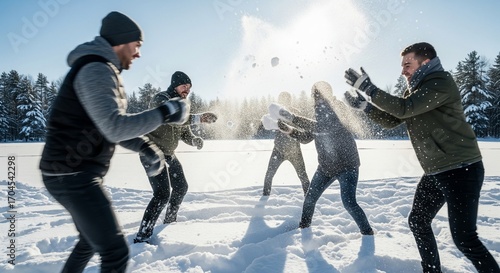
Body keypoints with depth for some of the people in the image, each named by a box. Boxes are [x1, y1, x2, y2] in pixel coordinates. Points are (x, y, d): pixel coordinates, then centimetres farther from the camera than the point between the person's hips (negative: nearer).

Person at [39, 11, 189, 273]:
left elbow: (113, 127, 17)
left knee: (91, 241, 26)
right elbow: (115, 128, -29)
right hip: (73, 174, -11)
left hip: (78, 173, 11)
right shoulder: (96, 69, -17)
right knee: (115, 252, -11)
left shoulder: (104, 71, 17)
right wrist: (165, 112, -22)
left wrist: (146, 147, 3)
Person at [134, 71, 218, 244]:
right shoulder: (161, 99, -16)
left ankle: (170, 221, 39)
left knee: (181, 187, 18)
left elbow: (185, 133, 8)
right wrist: (197, 118, -49)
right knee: (162, 194, -19)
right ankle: (142, 237, -11)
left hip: (169, 154, 9)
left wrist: (195, 140, -15)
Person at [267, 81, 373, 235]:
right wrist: (288, 129, -5)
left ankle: (368, 233, 8)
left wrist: (292, 118, -35)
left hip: (347, 164, -8)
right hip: (326, 166, 8)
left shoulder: (328, 109, -15)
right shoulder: (321, 112, 10)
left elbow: (321, 127, -34)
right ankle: (304, 227, 30)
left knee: (349, 202, -13)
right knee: (310, 198, 10)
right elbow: (306, 137, 11)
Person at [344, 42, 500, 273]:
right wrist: (364, 105, -1)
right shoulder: (415, 91, 13)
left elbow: (403, 109, -27)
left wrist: (368, 87, -25)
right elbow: (391, 120, 13)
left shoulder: (441, 82, -15)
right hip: (435, 172, 10)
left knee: (464, 238, -10)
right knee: (418, 221, 15)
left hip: (461, 170, -9)